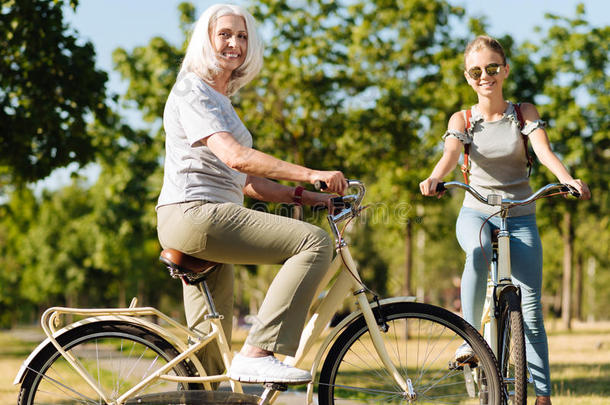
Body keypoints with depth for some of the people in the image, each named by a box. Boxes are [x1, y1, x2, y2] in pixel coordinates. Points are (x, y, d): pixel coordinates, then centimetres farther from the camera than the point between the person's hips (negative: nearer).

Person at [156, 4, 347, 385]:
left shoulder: (222, 100, 25)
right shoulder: (192, 91, -5)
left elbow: (243, 182, 20)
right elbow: (235, 156, -20)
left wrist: (303, 195, 7)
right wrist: (311, 174, -23)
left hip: (209, 219, 10)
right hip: (193, 214, -10)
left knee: (208, 362, 10)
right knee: (315, 242, -22)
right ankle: (258, 353, -26)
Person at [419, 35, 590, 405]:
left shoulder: (524, 113, 0)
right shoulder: (462, 120, 1)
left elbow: (544, 151, -17)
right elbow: (450, 155, -18)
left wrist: (568, 180, -38)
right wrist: (434, 179, -42)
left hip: (520, 218, 1)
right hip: (476, 212, -1)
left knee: (530, 309, -6)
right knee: (480, 251, -38)